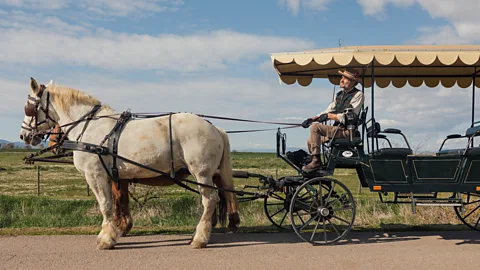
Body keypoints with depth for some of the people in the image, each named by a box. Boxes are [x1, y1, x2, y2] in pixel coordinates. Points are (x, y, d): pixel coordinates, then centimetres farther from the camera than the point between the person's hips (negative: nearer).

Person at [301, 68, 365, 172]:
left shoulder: (358, 95, -7)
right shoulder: (340, 94, 18)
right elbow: (328, 111, 18)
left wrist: (329, 115, -10)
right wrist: (312, 119, 2)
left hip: (346, 131, -9)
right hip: (337, 129, 9)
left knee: (315, 127, -23)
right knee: (310, 141, 5)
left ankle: (316, 161, -21)